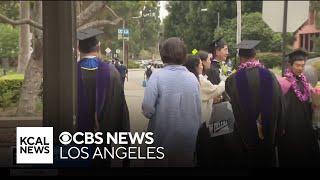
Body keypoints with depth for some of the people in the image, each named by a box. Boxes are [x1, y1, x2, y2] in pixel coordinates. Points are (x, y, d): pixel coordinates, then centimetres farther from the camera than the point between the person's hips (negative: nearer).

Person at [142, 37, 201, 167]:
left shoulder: (157, 77, -16)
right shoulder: (193, 78, -5)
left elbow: (147, 109, -19)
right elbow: (198, 110, 1)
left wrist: (158, 116, 4)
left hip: (162, 138, -3)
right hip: (188, 138, 3)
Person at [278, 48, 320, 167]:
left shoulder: (304, 81, 8)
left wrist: (310, 122, 17)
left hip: (304, 125, 7)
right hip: (290, 126, -7)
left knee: (306, 154, 14)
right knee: (291, 156, 3)